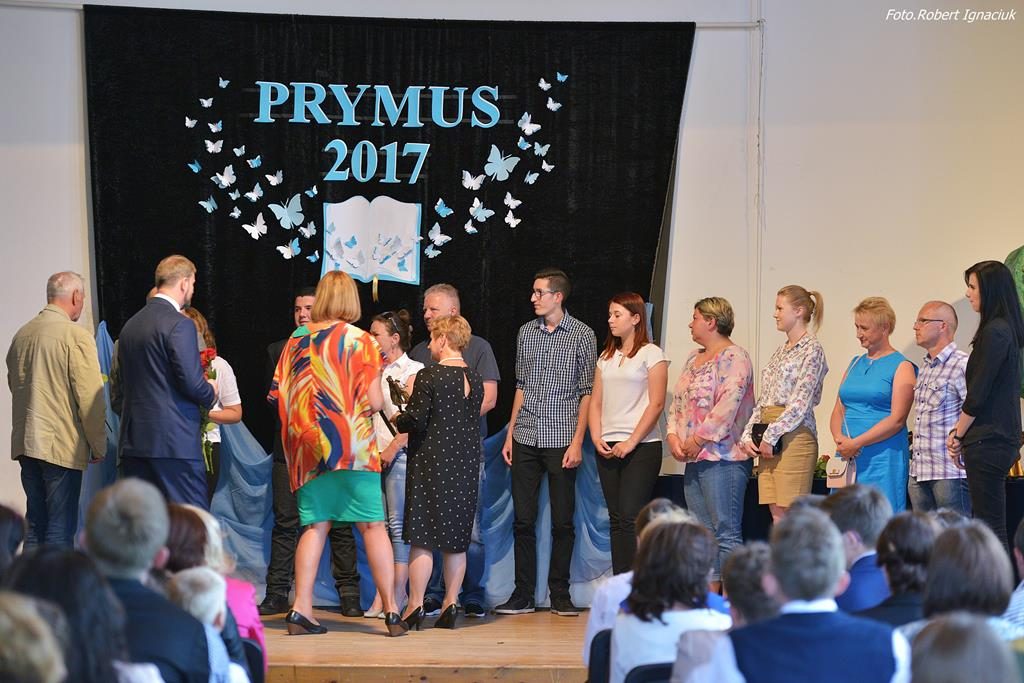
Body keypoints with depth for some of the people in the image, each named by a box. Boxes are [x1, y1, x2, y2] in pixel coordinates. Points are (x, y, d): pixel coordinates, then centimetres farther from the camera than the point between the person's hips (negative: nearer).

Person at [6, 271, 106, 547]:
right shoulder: (76, 336, -12)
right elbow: (90, 398, -13)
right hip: (62, 445, -7)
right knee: (60, 529, -4)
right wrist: (98, 446, -4)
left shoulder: (22, 334, 10)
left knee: (35, 525, 13)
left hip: (26, 442, 7)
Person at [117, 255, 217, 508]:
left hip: (134, 440, 8)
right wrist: (210, 392, 6)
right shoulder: (179, 324, -10)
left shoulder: (130, 325, 14)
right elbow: (192, 382, -16)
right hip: (175, 440, -8)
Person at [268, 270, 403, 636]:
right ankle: (391, 610, -1)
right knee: (373, 526, 0)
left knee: (314, 526, 6)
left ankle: (301, 609, -1)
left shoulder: (296, 341, 8)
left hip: (306, 450, 4)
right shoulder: (360, 340, -4)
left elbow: (276, 395, 9)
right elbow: (374, 402, -8)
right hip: (351, 448, -4)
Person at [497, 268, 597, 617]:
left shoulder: (582, 335, -2)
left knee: (562, 521, 1)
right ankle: (523, 594, 9)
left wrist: (577, 441, -9)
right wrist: (510, 434, 11)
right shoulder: (526, 332, 11)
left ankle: (560, 595, 8)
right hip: (526, 440, 4)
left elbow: (587, 391, -2)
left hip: (561, 440, -4)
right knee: (523, 519, 4)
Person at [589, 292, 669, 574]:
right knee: (616, 519, 6)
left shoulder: (651, 354, -2)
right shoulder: (606, 357, 17)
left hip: (641, 447, -6)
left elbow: (656, 404, -9)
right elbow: (596, 402, 15)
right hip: (608, 448, 6)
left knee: (630, 517, -12)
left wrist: (631, 442, -13)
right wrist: (596, 437, -1)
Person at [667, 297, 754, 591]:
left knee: (726, 533, -9)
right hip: (694, 459, 9)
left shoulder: (733, 358, -9)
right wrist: (673, 435, 2)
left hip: (722, 457, -9)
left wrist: (699, 440, -17)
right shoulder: (693, 358, 19)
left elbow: (728, 404, -19)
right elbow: (677, 401, 19)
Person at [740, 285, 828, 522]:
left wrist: (770, 436, -15)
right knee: (776, 514, 5)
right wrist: (747, 435, 6)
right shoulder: (780, 352, 20)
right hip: (769, 441, 8)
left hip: (794, 435, -8)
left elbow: (801, 403, -14)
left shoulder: (811, 349, -5)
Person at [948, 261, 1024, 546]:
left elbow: (978, 394, -16)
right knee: (992, 525, 12)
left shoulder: (994, 332, -15)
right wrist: (960, 433, 13)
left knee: (990, 527, -8)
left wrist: (958, 434, -3)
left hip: (987, 441, -10)